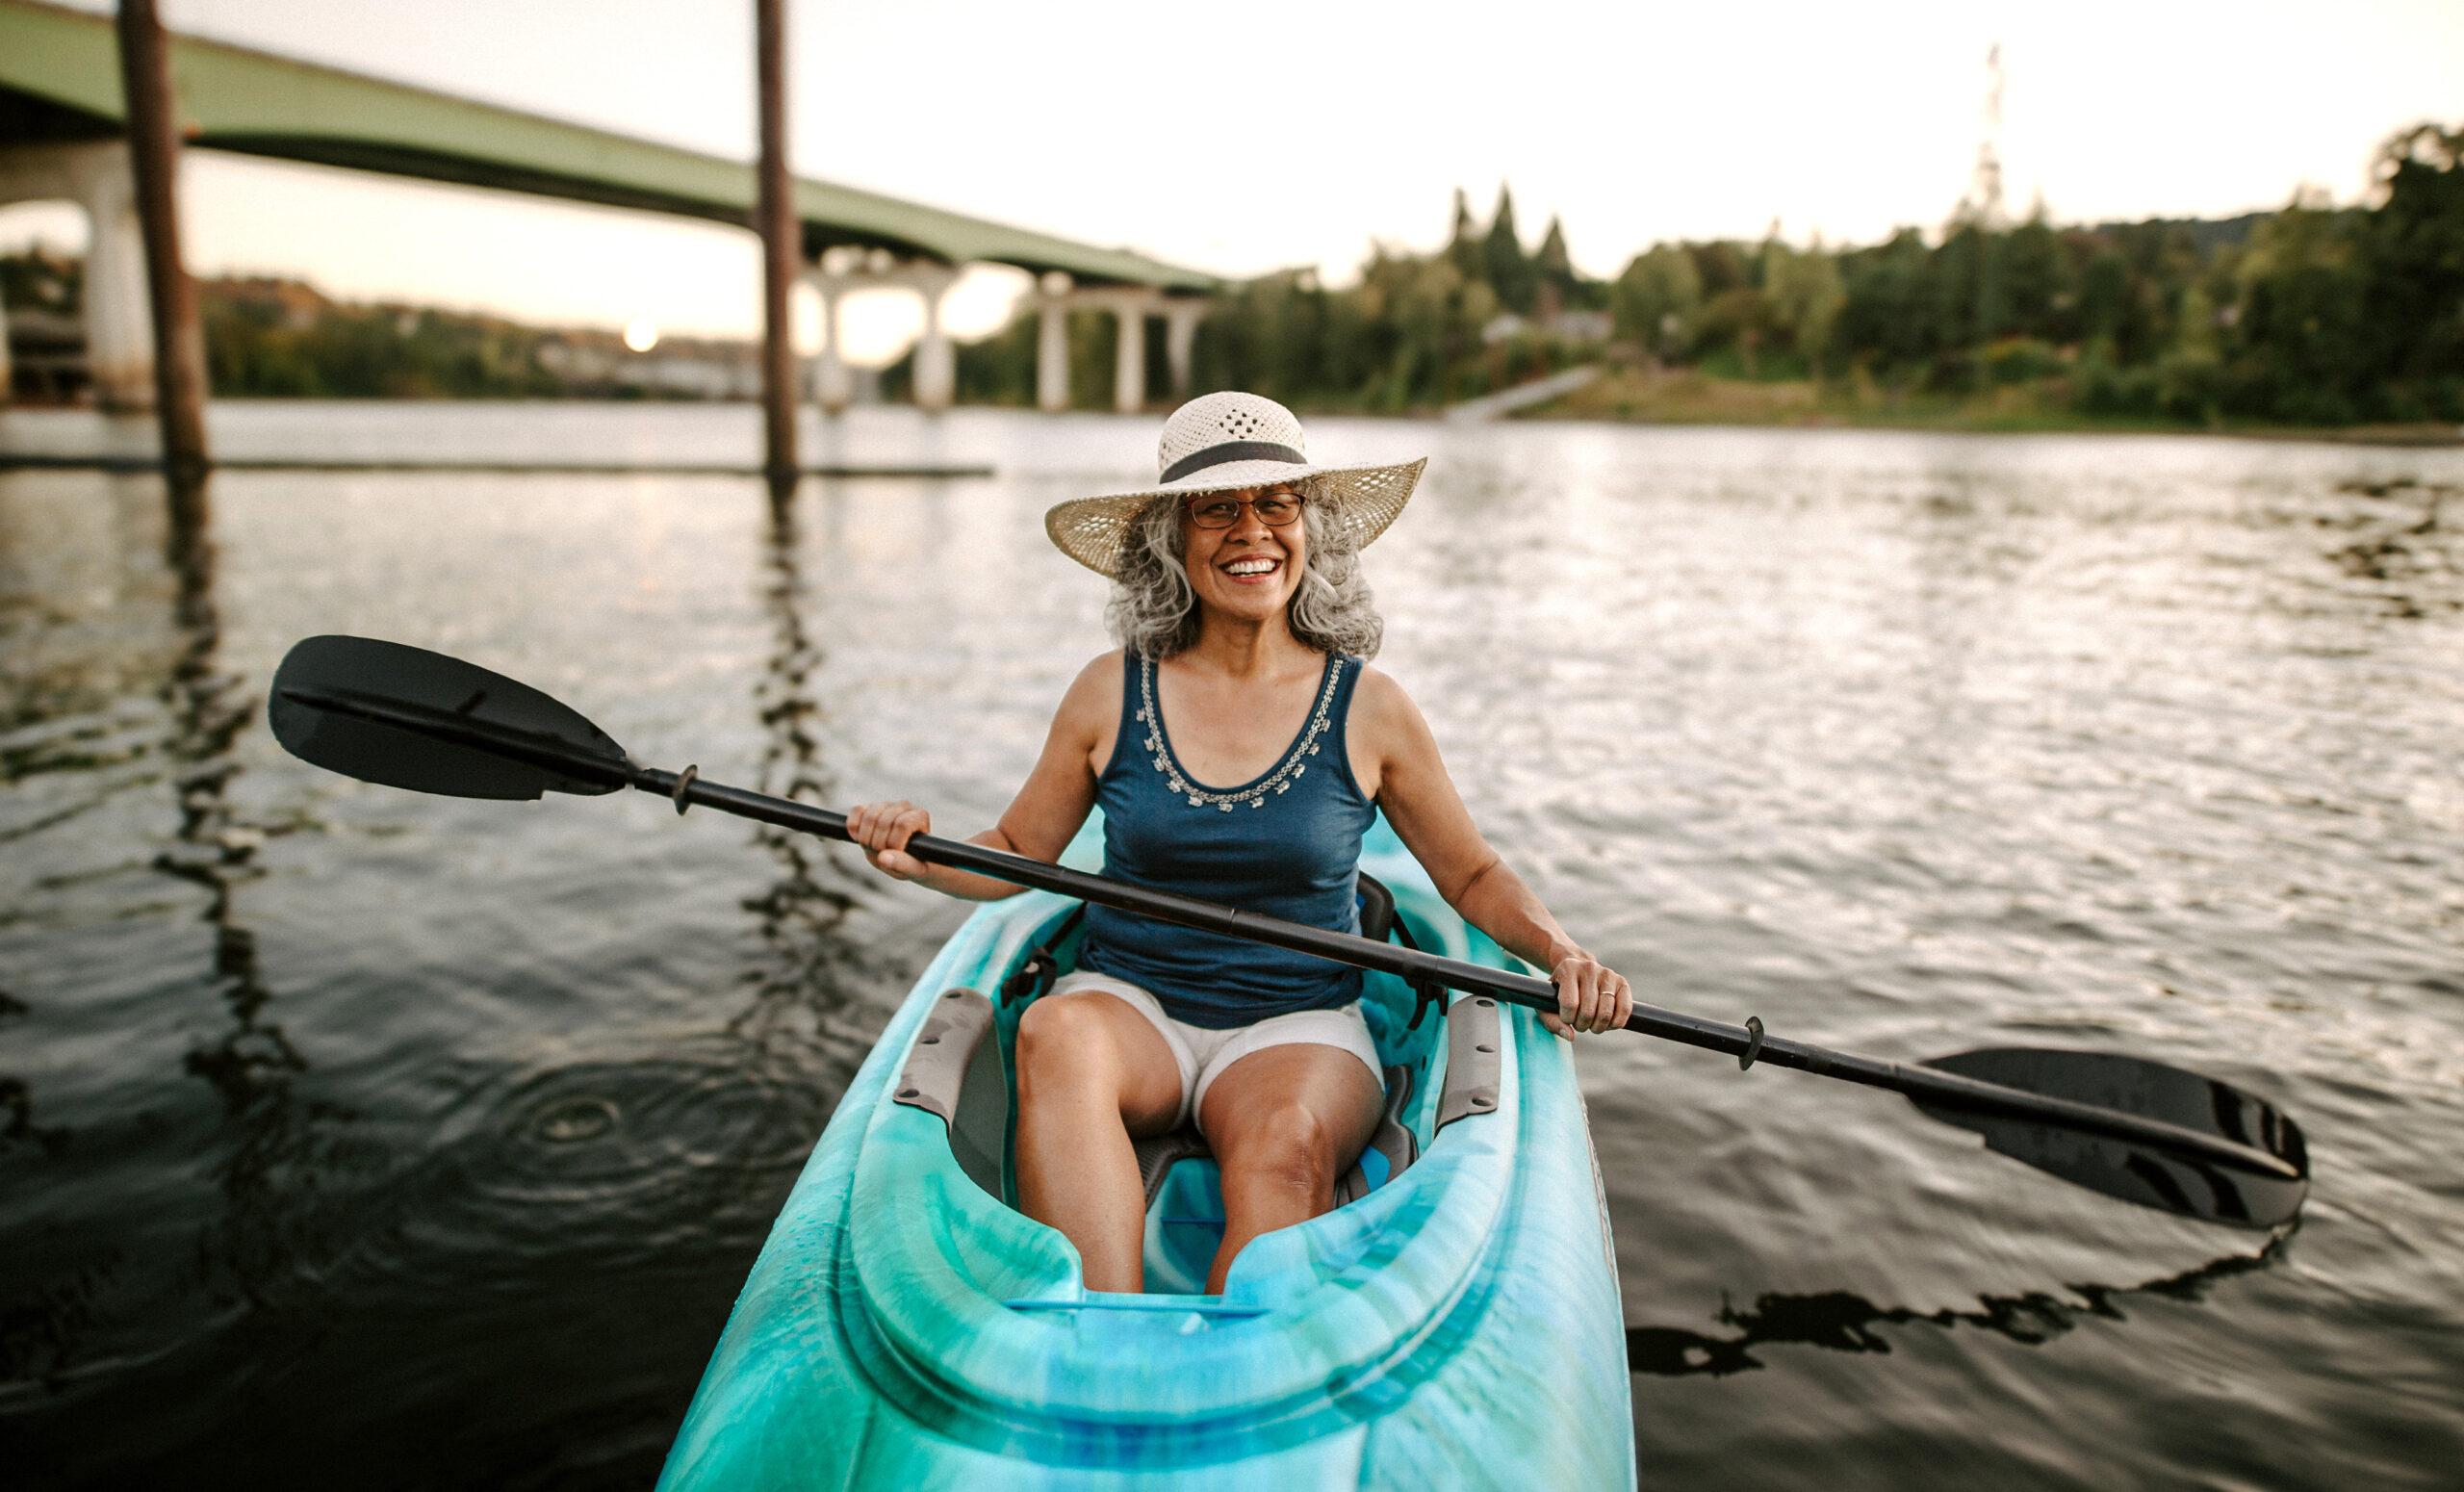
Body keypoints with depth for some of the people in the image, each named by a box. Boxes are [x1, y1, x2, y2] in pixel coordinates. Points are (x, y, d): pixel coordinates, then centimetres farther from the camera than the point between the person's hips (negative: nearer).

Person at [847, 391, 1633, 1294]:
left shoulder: (1370, 709, 0)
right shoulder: (1111, 694, 1)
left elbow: (1472, 876, 10)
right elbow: (1017, 854, 12)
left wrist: (1558, 952, -8)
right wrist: (918, 857, -7)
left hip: (1297, 1027, -1)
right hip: (1128, 1008, 1)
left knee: (1287, 1138, -35)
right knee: (1058, 1033, -34)